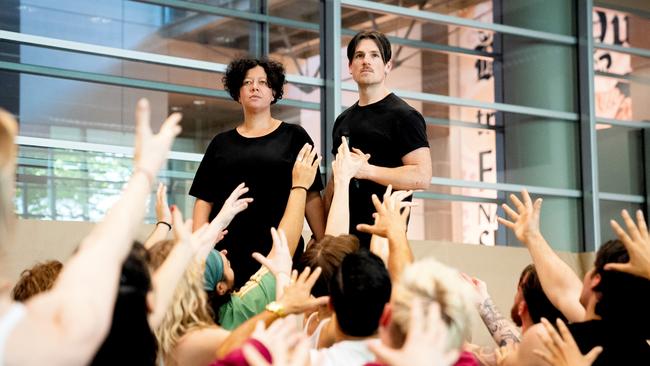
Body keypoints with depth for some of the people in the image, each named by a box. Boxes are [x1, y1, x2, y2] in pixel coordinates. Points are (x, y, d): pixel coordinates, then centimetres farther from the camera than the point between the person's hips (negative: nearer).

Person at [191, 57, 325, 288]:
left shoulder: (294, 136, 9)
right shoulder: (221, 143, 15)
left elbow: (311, 196, 4)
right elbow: (204, 200, 12)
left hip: (280, 250, -2)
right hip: (228, 251, 2)